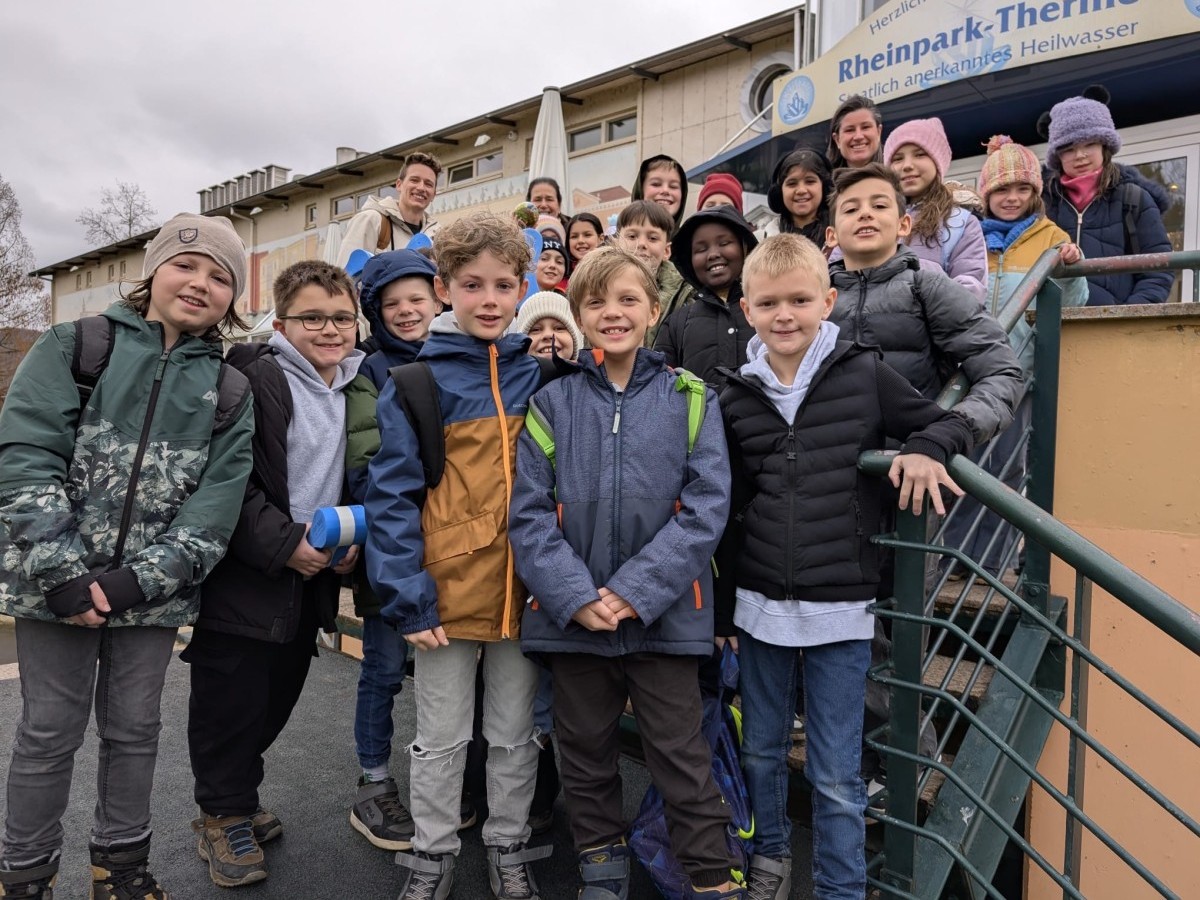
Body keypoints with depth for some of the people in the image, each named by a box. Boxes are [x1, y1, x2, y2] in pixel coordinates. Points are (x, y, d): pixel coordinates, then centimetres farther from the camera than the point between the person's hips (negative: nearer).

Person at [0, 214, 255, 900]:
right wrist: (63, 573, -18)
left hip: (154, 591, 2)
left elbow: (215, 504, -4)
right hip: (58, 583, -1)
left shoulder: (232, 392, 3)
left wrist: (138, 579, -15)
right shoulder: (74, 347, -1)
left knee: (136, 729, 14)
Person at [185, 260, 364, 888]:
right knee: (231, 698, 4)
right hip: (244, 577, -6)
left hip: (312, 577, 7)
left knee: (278, 695, 16)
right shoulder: (254, 380, -13)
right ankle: (223, 816, 24)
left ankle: (236, 797, 37)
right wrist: (284, 544, -20)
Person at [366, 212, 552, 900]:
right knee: (441, 739, 15)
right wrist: (409, 598, -14)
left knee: (517, 734, 19)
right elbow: (393, 494, -10)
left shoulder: (542, 373, 3)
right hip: (448, 588, -2)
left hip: (524, 585, 3)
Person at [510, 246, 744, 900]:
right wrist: (575, 596, -14)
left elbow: (706, 506, -8)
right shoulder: (552, 404, 1)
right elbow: (529, 513, -3)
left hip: (665, 617, -2)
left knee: (682, 758, 7)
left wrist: (636, 590, -15)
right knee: (585, 751, 18)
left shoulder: (688, 399, -2)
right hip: (573, 619, 3)